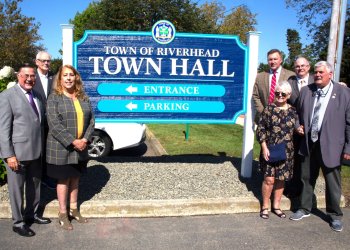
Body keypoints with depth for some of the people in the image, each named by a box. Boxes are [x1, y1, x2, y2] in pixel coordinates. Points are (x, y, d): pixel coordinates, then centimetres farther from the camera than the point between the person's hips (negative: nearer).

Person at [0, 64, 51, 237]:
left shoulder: (37, 96, 12)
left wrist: (42, 147, 9)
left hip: (36, 151, 7)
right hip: (17, 152, -7)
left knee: (34, 184, 19)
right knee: (17, 188, 7)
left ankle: (31, 214, 38)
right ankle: (18, 223, 23)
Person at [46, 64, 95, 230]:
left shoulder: (83, 98, 7)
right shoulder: (54, 98, -8)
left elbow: (91, 121, 4)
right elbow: (54, 125, -16)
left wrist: (85, 140, -11)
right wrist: (73, 142, -20)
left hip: (80, 147, 5)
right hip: (61, 148, -4)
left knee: (75, 178, 16)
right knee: (63, 180, 7)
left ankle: (74, 209, 32)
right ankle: (63, 214, 21)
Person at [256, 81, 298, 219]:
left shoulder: (293, 111, 4)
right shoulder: (268, 109, -4)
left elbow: (296, 129, 16)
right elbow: (260, 129, -5)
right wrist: (264, 147, -11)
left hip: (286, 152, 3)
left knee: (281, 179, 10)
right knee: (269, 179, -3)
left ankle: (276, 206, 26)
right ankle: (265, 207, 15)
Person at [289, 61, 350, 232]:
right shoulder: (305, 91, 3)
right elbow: (298, 113, 17)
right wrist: (299, 126, -1)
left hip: (330, 145, -3)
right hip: (308, 143, 3)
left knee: (332, 181, 9)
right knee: (307, 178, 15)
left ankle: (334, 215, 29)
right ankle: (304, 209, 34)